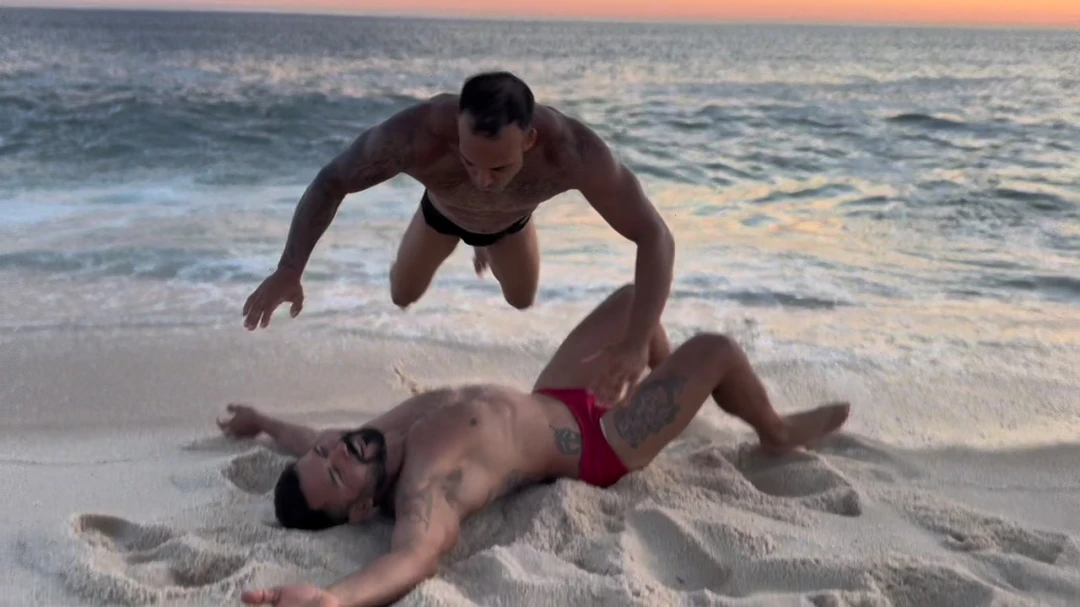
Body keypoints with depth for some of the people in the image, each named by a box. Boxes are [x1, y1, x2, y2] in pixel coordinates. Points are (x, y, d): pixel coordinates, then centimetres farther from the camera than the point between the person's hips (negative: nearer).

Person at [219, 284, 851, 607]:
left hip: (546, 402, 8)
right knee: (718, 349, -7)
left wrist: (264, 421, 20)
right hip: (594, 446, -8)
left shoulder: (387, 431, -14)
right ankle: (779, 433, 26)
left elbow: (319, 435, 8)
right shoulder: (419, 493, -37)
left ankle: (673, 386, 48)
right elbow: (413, 555, -58)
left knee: (633, 299, 20)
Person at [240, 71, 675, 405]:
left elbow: (656, 237, -45)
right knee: (402, 296, 20)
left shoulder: (572, 151, -50)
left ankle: (489, 250, 58)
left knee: (522, 303, 24)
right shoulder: (416, 134, -50)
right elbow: (331, 181, -32)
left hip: (511, 221, 1)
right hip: (443, 212, 0)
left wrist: (636, 343, -58)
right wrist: (289, 270, -46)